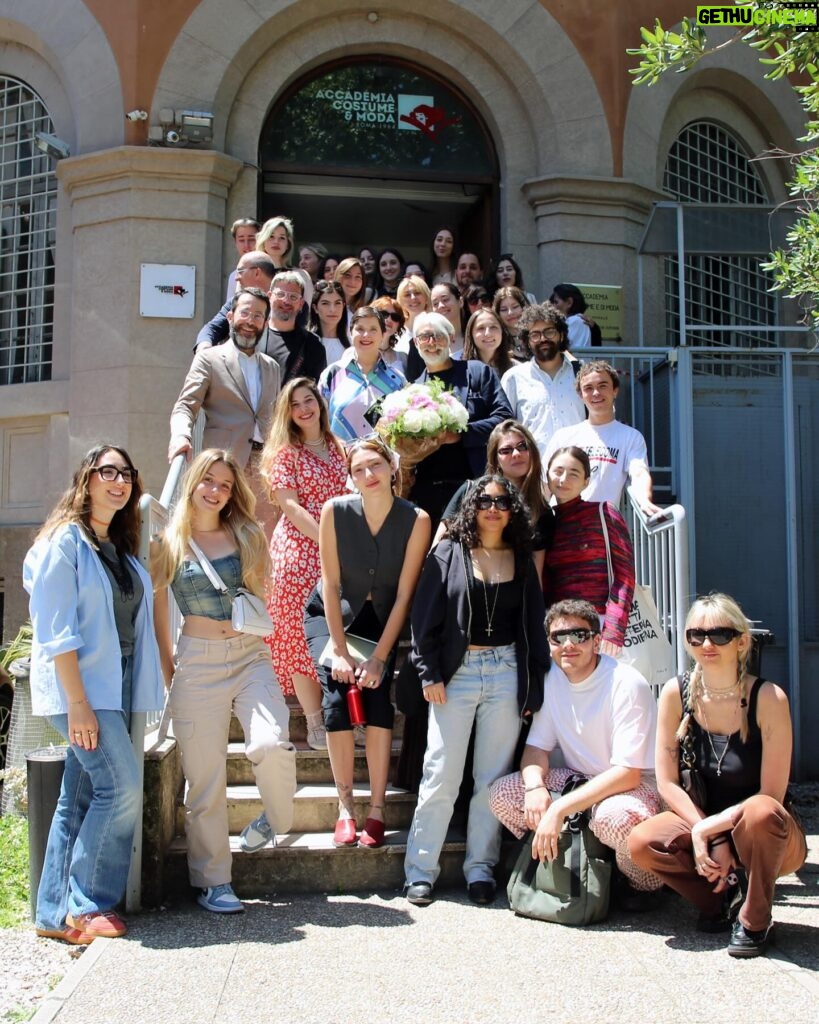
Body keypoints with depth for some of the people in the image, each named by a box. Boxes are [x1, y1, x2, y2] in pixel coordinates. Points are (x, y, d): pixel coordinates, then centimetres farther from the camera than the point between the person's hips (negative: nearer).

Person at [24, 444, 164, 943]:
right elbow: (56, 632, -15)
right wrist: (77, 702, -19)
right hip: (79, 686, -7)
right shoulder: (64, 541, -9)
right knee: (123, 785, -13)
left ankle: (57, 914, 16)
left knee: (81, 798, 9)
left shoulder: (123, 547, 14)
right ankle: (87, 906, -1)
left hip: (116, 688, 7)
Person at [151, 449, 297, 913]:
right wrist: (167, 669, 8)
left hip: (251, 656, 1)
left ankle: (275, 819, 11)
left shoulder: (247, 535, 7)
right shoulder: (169, 541, 3)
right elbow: (157, 611, 9)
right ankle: (213, 881, 17)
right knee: (206, 775, 1)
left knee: (272, 744, -21)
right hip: (197, 662, -1)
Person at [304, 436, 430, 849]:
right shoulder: (335, 511, -19)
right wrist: (340, 652, -17)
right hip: (331, 614, 0)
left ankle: (376, 811, -12)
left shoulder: (416, 520, -19)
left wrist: (379, 656, -18)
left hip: (382, 618, 0)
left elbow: (404, 594, -16)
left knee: (377, 693, -19)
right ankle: (345, 809, -9)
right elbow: (330, 585, -15)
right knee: (337, 694, -19)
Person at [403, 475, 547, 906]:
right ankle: (420, 870, 7)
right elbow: (425, 617, -1)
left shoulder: (522, 561, 11)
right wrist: (429, 674, -7)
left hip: (506, 673, 2)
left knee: (493, 775, 7)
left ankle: (480, 867, 18)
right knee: (441, 774, -2)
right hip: (456, 673, -2)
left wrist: (533, 686, 6)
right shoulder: (448, 555, 3)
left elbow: (533, 624, 11)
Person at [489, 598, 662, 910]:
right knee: (503, 794, -13)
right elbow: (537, 746, 3)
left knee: (615, 816, -39)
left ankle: (644, 885, -6)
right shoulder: (551, 679, -2)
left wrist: (559, 810, -30)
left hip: (635, 785, -6)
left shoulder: (627, 685, -21)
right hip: (580, 779, 6)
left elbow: (628, 774, -25)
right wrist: (535, 786, -21)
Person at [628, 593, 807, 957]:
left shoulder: (768, 698, -19)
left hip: (762, 833, -3)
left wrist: (709, 828, -24)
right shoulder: (676, 693, -10)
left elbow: (771, 796, -18)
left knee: (760, 813, -37)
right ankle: (723, 898, 4)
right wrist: (713, 840, -17)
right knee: (642, 842, -25)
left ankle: (755, 920, -9)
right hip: (702, 824, 3)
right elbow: (668, 783, -7)